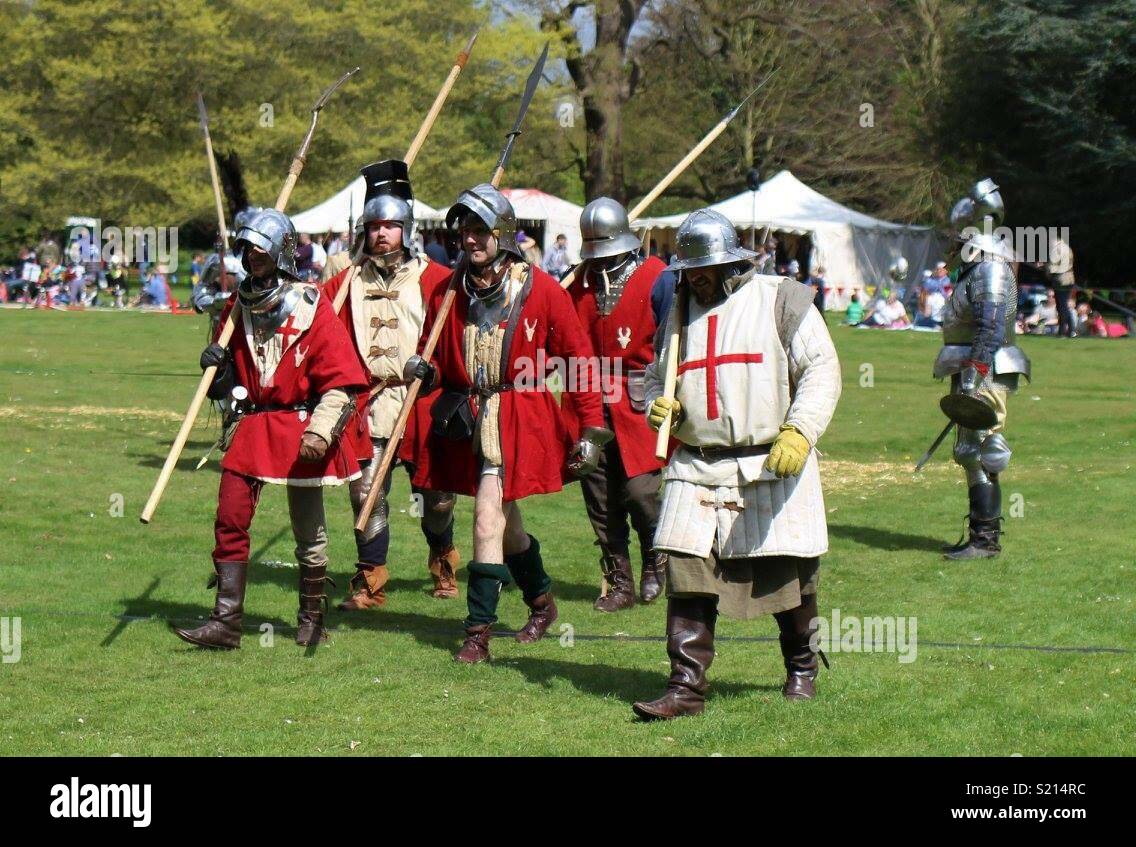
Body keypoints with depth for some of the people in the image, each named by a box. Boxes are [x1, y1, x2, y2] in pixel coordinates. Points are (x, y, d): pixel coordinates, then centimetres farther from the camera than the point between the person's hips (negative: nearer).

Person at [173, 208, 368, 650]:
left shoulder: (312, 308, -7)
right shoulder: (240, 306, 9)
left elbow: (340, 381, -10)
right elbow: (227, 386, 18)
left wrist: (319, 432, -21)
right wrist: (217, 368, -6)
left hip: (301, 428, -4)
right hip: (251, 426, 5)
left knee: (308, 528, 5)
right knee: (230, 519, -5)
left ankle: (312, 619, 20)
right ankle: (226, 620, -3)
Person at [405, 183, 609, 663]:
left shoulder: (541, 290, -7)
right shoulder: (449, 292, 4)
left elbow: (578, 359, -3)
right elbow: (437, 361, 14)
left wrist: (591, 428, -5)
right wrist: (424, 370, -11)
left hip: (520, 419, -5)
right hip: (465, 419, 5)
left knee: (488, 514, -17)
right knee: (505, 519, 18)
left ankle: (479, 631, -12)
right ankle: (541, 602, 42)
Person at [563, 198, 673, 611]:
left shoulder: (657, 280, -3)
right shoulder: (581, 284, 12)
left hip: (638, 407, -5)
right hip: (590, 408, 5)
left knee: (640, 491, -10)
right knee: (600, 502, 4)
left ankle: (656, 565, 16)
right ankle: (620, 584, 14)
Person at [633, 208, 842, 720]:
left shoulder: (781, 301, -2)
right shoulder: (680, 311, 14)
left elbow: (822, 370, -7)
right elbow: (656, 377, 24)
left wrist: (799, 432, -21)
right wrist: (658, 406, -1)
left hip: (773, 466, -3)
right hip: (696, 470, 3)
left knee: (788, 575, 6)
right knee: (687, 574, -8)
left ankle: (802, 670, 29)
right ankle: (686, 687, -6)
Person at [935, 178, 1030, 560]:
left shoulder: (991, 271, -15)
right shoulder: (978, 268, 18)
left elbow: (992, 328, -23)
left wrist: (973, 378, -27)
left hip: (984, 375, -11)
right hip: (976, 375, 11)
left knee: (982, 456, -9)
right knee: (971, 455, 14)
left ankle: (986, 539, -8)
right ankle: (981, 533, 19)